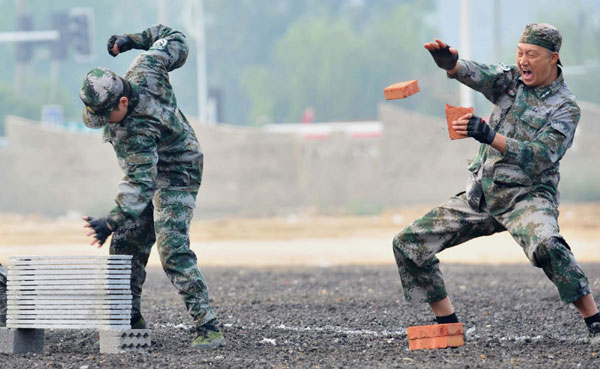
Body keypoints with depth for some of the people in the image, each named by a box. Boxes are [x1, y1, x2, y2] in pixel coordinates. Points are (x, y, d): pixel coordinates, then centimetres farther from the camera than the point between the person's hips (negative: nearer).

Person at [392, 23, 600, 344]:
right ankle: (449, 327, 11)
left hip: (527, 195, -6)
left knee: (546, 245, -38)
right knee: (409, 243, 2)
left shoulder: (565, 107, -8)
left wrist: (489, 136, -32)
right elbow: (479, 75, -15)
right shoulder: (511, 79, 6)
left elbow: (540, 156, -21)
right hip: (480, 196, 6)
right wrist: (450, 64, -38)